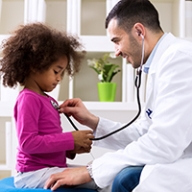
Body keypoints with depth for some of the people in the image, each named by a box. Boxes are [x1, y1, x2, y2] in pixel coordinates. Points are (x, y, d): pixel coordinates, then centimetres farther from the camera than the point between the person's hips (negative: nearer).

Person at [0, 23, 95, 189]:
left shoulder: (48, 100, 15)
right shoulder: (28, 99, -14)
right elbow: (28, 142, -22)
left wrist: (72, 148, 1)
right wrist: (70, 139, -19)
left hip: (50, 168, 10)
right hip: (34, 173, -10)